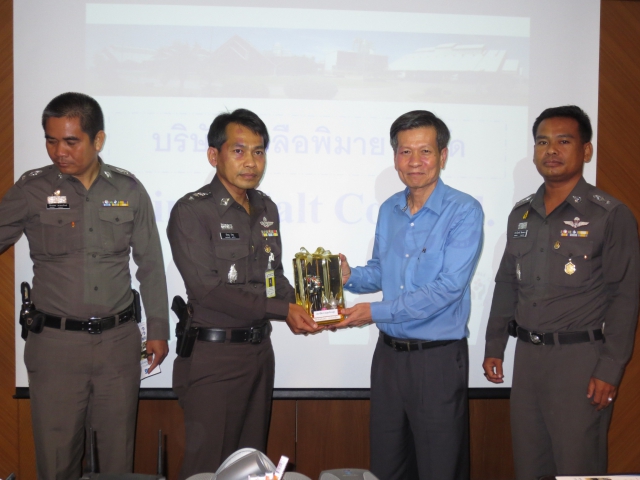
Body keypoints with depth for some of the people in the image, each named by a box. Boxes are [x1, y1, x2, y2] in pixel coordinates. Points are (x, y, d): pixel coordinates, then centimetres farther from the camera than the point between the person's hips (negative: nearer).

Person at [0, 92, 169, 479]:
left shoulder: (129, 190, 2)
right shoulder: (32, 190, -1)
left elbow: (151, 265, 8)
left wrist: (158, 329, 8)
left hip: (119, 340, 1)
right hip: (55, 342, -1)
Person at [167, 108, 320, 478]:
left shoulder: (267, 209, 10)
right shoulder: (192, 211, -12)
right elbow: (207, 289, -19)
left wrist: (299, 308, -5)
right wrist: (281, 310, -19)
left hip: (260, 348, 7)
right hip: (214, 354, -6)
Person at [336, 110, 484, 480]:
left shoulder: (464, 211, -13)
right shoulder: (389, 210, 8)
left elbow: (447, 288, -21)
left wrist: (377, 312, -19)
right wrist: (349, 276, -3)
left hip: (438, 356, -6)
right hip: (389, 353, 6)